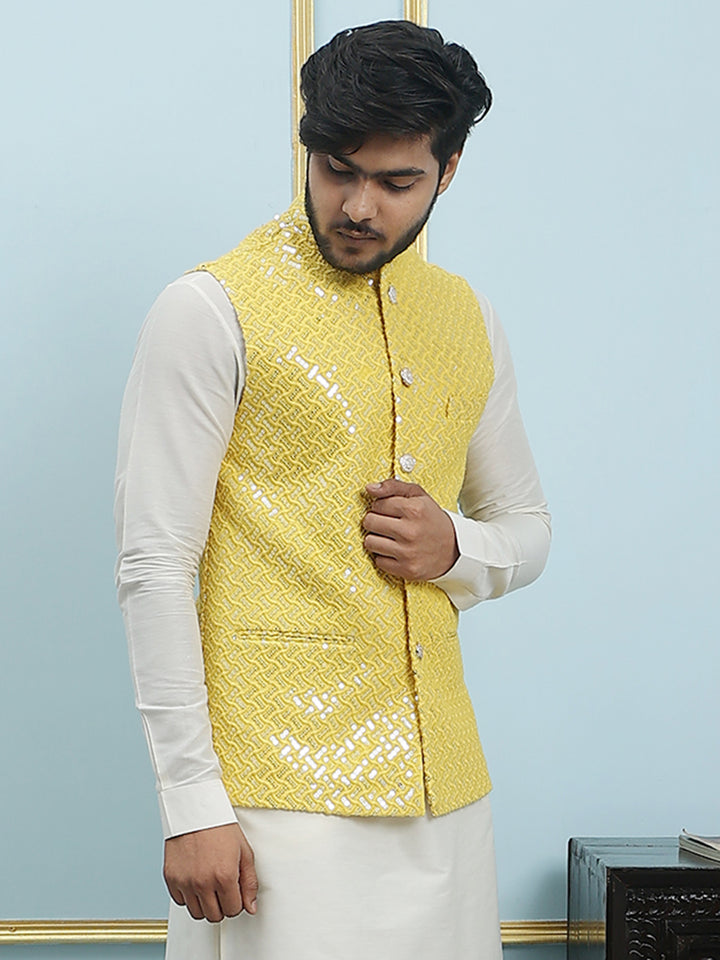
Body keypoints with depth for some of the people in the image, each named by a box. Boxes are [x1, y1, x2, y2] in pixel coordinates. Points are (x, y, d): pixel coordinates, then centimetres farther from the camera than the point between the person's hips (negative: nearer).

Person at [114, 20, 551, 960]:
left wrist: (455, 548, -4)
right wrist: (192, 804, -14)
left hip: (442, 784, 6)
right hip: (283, 791, -5)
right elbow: (154, 569, -10)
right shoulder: (213, 311, -7)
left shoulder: (467, 319, 11)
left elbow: (526, 523, 20)